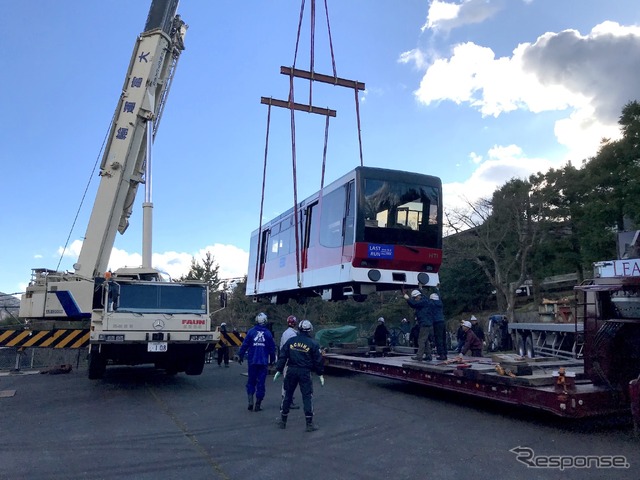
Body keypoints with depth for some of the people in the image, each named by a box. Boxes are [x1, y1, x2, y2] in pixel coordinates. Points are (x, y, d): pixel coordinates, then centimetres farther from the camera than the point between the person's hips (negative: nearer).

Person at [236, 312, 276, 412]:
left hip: (252, 361, 0)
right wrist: (272, 359, 18)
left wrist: (240, 356, 9)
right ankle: (258, 404, 7)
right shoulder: (268, 333, 0)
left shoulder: (251, 332, -3)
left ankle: (250, 401, 0)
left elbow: (244, 345, -3)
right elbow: (272, 348, 5)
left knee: (251, 381, 13)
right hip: (264, 362, 0)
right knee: (261, 382, 5)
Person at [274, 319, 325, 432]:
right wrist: (320, 374, 9)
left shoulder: (290, 341, 3)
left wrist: (279, 370, 8)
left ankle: (283, 421, 23)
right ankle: (309, 423, 3)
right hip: (305, 372, -3)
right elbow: (318, 360, 0)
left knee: (288, 395, 14)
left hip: (291, 371, 3)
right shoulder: (313, 343, -3)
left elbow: (282, 356, 3)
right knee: (307, 396, 3)